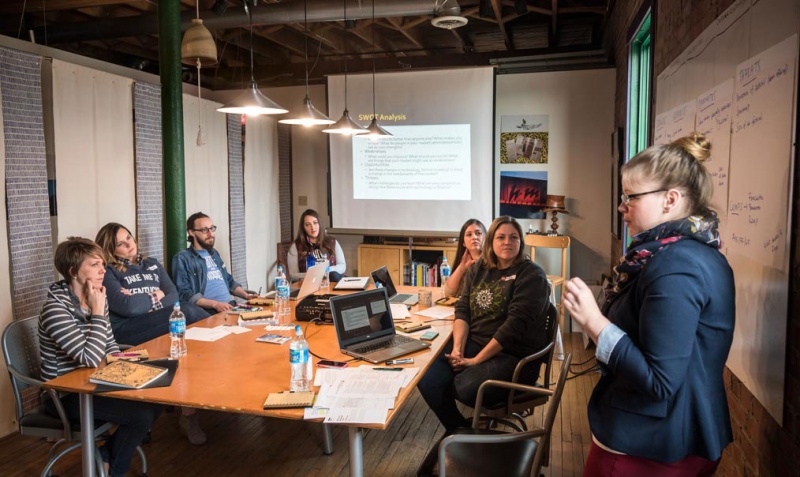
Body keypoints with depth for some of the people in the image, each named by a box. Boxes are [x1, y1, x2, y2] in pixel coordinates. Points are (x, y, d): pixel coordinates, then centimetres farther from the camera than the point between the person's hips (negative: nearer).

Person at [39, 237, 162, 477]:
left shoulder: (95, 299, 1)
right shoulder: (55, 308, -24)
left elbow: (110, 346, 11)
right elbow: (91, 358, -30)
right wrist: (98, 312, -25)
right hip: (65, 394, -8)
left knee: (154, 401, -4)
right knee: (143, 414, -17)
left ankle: (106, 455, 17)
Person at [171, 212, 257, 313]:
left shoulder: (214, 253, 23)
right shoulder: (182, 258, 0)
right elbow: (184, 295, -10)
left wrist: (246, 295, 14)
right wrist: (215, 304, -20)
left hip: (230, 306, 7)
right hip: (208, 311, -7)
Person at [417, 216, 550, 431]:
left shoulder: (531, 275, -10)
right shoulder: (479, 269, 11)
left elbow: (515, 325, -18)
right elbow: (463, 310, 6)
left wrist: (476, 360, -19)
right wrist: (457, 348, -12)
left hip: (513, 355, -5)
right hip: (473, 343, 6)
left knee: (466, 388, -31)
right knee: (427, 379, -17)